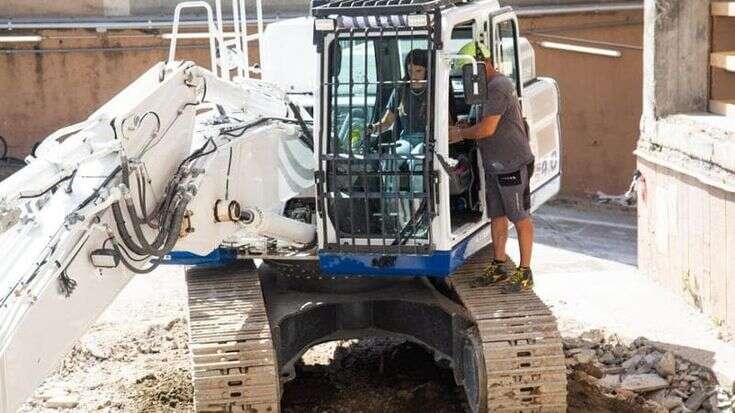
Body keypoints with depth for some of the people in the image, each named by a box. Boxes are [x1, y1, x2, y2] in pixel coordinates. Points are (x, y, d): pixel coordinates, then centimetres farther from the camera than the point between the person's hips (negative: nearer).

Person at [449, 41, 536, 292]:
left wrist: (461, 134, -8)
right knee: (496, 216, 15)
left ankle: (525, 271, 4)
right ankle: (499, 266, 24)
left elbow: (487, 129, -23)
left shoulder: (498, 88, -18)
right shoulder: (489, 87, 14)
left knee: (520, 218, -2)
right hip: (494, 165, 10)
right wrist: (464, 128, 6)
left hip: (512, 164, -10)